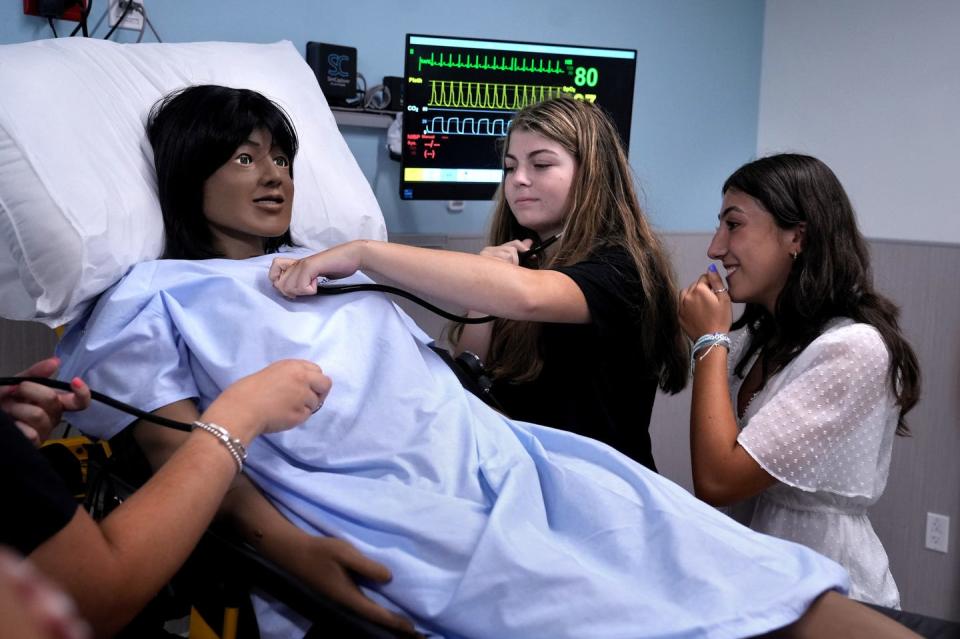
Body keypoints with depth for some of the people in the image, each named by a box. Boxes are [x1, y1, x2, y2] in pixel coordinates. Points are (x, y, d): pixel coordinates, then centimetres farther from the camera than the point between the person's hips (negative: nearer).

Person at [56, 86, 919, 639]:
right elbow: (182, 455, -2)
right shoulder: (155, 299, 10)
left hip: (498, 456, 7)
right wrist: (291, 549, -17)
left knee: (710, 560, -15)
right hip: (381, 513, -6)